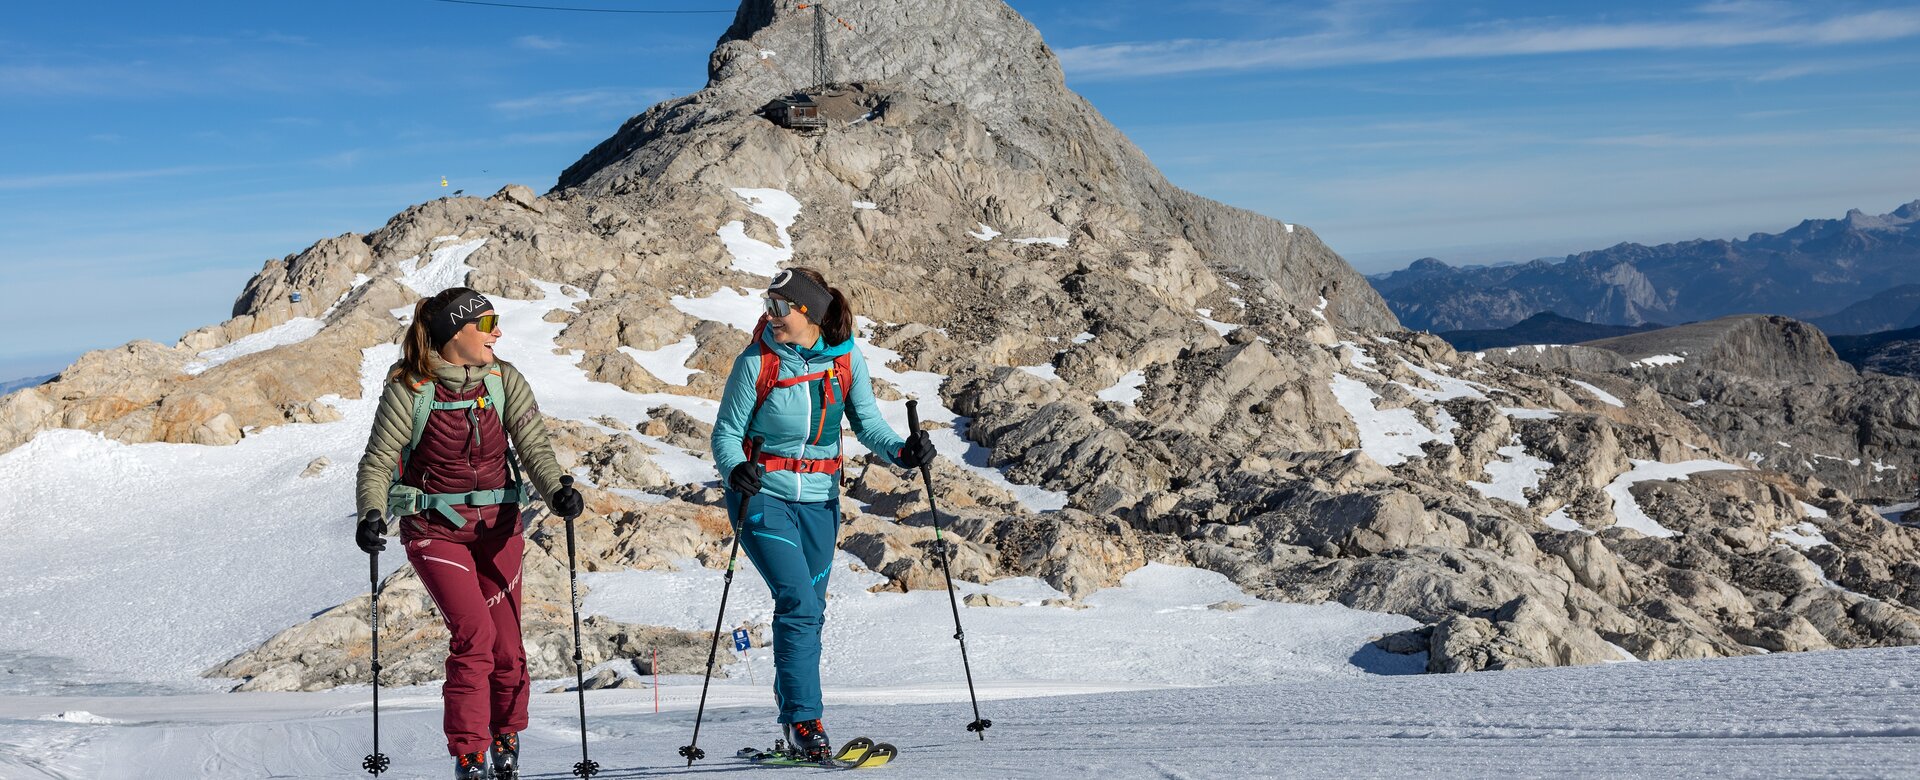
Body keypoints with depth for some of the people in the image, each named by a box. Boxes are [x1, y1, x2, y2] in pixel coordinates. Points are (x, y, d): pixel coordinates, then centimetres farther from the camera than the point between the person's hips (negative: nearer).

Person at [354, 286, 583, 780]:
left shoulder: (504, 380, -2)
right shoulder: (409, 388, -10)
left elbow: (534, 447, -9)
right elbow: (378, 460, -8)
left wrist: (557, 490, -28)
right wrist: (372, 513, -26)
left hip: (497, 524, 3)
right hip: (435, 529, -3)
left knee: (506, 645, 2)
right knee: (474, 633, -18)